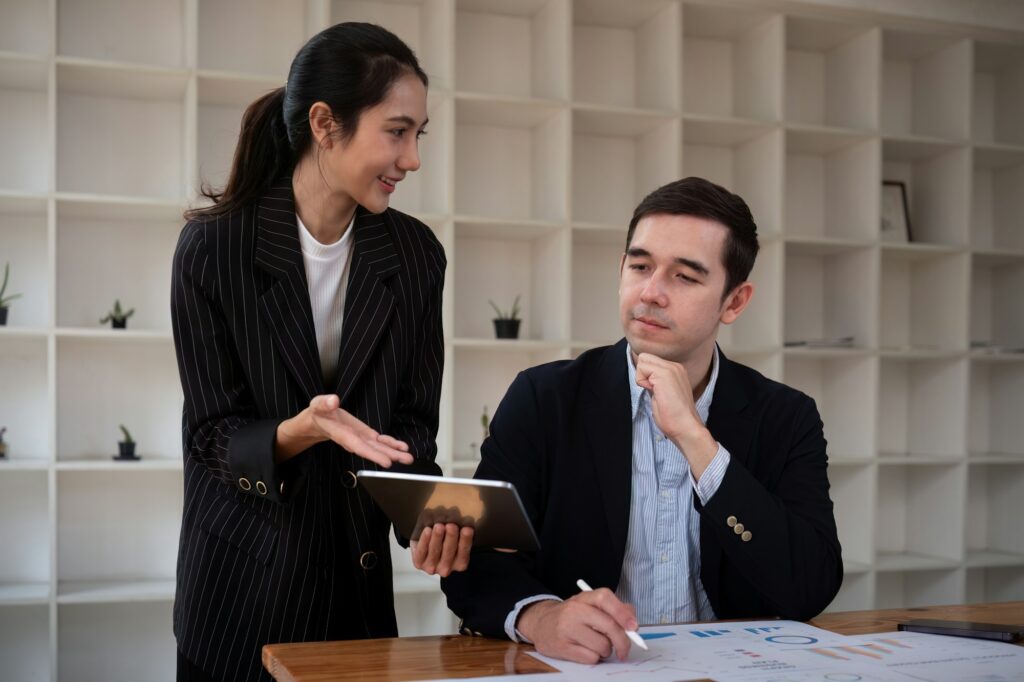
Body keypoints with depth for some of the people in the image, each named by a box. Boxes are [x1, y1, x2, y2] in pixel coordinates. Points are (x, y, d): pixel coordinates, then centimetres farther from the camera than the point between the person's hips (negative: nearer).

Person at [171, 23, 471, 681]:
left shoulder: (417, 254, -4)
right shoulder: (213, 247, -14)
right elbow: (213, 434, -11)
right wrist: (300, 431, -31)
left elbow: (413, 424, -2)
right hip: (243, 575, -2)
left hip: (358, 573, 3)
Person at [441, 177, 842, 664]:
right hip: (578, 667, 0)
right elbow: (477, 563, -9)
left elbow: (810, 591, -11)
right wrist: (540, 616, -31)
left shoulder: (785, 420, 0)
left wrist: (693, 436, -17)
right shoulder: (543, 399, -2)